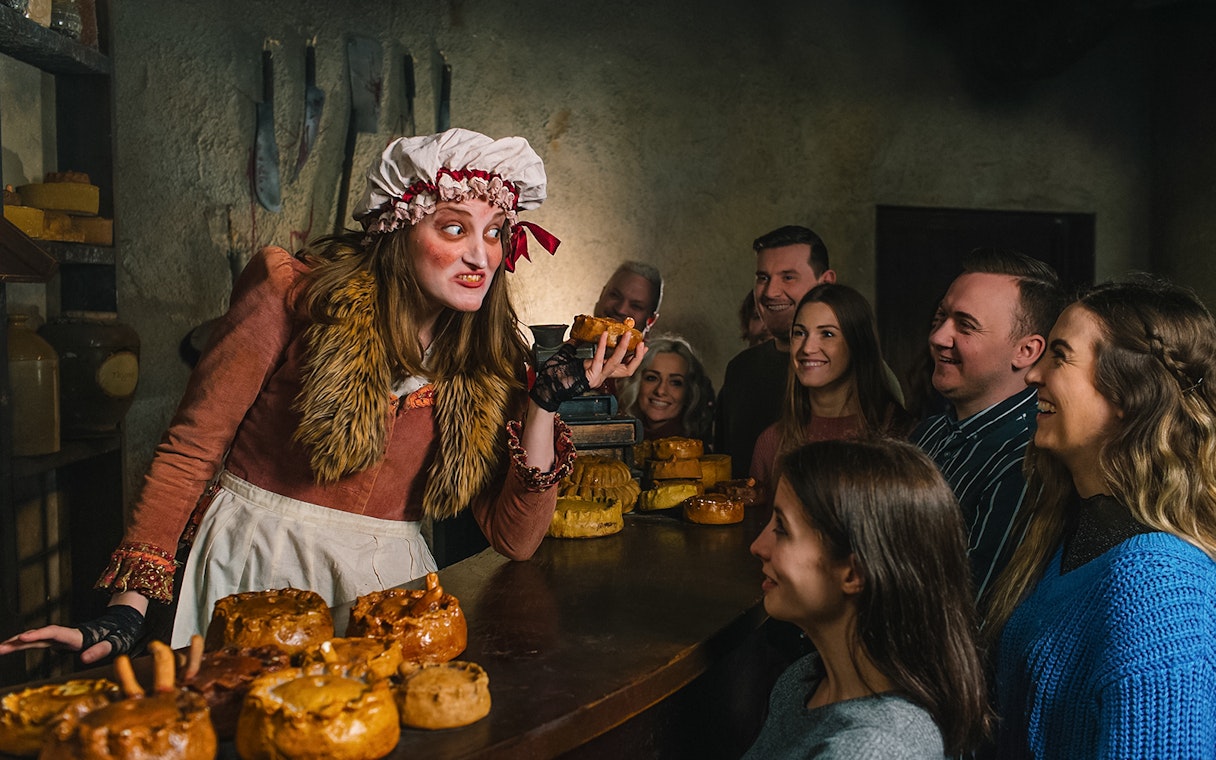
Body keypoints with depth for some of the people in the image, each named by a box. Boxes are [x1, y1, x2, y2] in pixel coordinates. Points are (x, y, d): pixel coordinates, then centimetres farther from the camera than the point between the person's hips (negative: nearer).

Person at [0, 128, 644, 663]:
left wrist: (546, 403, -13)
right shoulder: (293, 289, -10)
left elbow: (515, 539, -3)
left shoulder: (489, 358, -1)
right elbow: (191, 447, -8)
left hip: (385, 580, 3)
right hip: (255, 569, -2)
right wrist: (125, 610, -14)